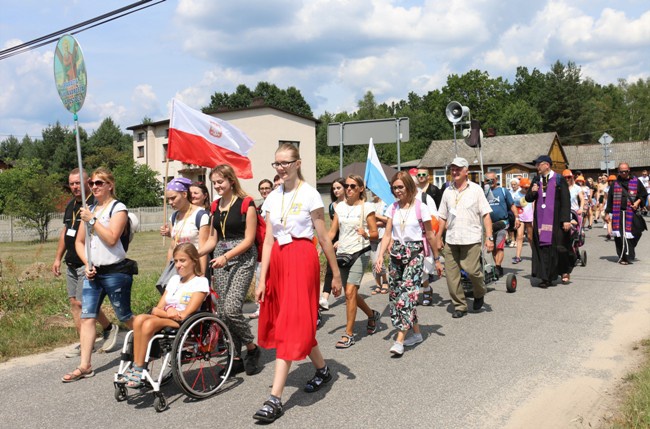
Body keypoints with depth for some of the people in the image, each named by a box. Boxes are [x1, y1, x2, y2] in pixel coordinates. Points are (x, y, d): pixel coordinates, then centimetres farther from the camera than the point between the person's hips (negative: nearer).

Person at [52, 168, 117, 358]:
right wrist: (58, 258, 20)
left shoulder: (95, 204, -12)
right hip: (71, 264, 9)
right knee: (74, 302, 8)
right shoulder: (71, 205, 14)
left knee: (84, 302, -8)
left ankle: (109, 328, 15)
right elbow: (64, 232, 21)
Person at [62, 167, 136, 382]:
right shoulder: (89, 209, 14)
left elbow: (111, 238, -18)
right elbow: (79, 241, 14)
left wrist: (92, 220, -14)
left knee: (125, 318, 3)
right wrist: (87, 264, 0)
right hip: (93, 272, 6)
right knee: (87, 317, 0)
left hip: (115, 271, -6)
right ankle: (85, 366, 4)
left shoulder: (118, 208, -6)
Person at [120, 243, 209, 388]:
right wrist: (167, 312, -10)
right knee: (139, 319, -23)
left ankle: (139, 370, -21)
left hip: (184, 323, -6)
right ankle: (135, 367, -23)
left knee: (149, 323, -29)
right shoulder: (174, 279, 21)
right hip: (166, 320, 6)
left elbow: (186, 313, -11)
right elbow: (157, 309, 11)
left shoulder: (200, 282, 0)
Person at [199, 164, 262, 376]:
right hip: (220, 258, 6)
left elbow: (248, 240, -10)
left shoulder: (246, 204, -6)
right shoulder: (216, 206, 13)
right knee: (222, 312, 4)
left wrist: (226, 256, -19)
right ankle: (236, 358, 17)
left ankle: (252, 348, 7)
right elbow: (213, 239, 16)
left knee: (231, 309, -17)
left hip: (242, 258, -6)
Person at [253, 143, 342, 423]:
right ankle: (322, 370, 37)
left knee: (291, 325, -7)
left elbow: (324, 238, -2)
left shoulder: (310, 195, -5)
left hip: (302, 258, -6)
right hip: (278, 260, 6)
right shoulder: (273, 197, 9)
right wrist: (262, 279, 0)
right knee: (298, 323, 13)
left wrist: (336, 274, 1)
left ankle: (275, 398, -7)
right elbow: (268, 240, 5)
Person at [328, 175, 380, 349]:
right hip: (342, 253, 6)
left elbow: (375, 234, -5)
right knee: (351, 293, 13)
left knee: (350, 292, -14)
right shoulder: (340, 206, 9)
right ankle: (372, 315, 40)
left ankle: (349, 334, -5)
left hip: (359, 253, -5)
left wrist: (366, 234, -26)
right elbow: (332, 231, 9)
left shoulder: (366, 207, -4)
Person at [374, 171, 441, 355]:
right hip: (396, 253, 6)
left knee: (407, 291, -16)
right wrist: (380, 256, -7)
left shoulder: (421, 207, -5)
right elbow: (387, 235, 6)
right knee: (394, 293, 6)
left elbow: (430, 235, 1)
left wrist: (436, 259, 5)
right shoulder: (393, 208, 8)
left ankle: (400, 340, -18)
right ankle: (416, 333, 22)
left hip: (415, 252, -5)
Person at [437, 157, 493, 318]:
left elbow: (486, 215, -1)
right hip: (451, 240, 4)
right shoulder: (447, 192, 12)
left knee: (472, 270, -10)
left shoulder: (476, 190, 2)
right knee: (451, 274, 1)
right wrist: (439, 238, 13)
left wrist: (489, 237, -9)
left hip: (471, 239, -4)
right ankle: (459, 305, 15)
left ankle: (480, 294, 21)